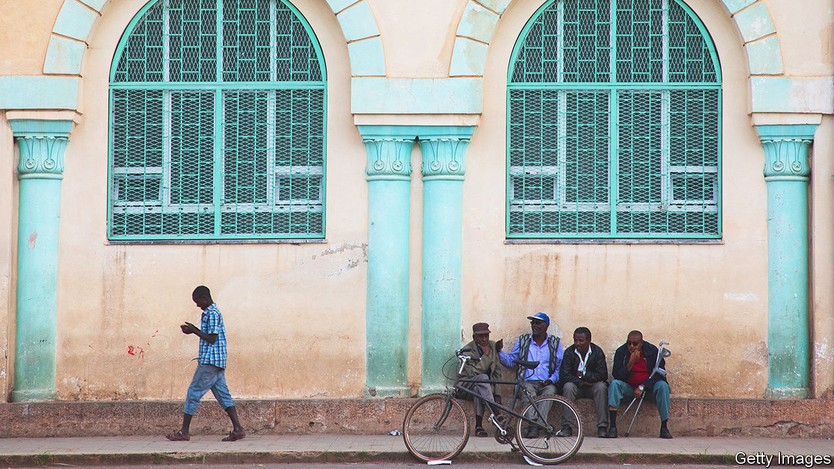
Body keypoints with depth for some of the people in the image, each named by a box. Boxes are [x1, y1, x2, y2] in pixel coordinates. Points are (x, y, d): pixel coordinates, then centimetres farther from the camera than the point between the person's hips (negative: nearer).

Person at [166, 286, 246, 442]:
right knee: (222, 394, 5)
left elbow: (212, 339, -18)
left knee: (194, 393, -4)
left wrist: (194, 331, -10)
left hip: (209, 361, -10)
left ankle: (184, 432, -1)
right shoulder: (211, 313, 19)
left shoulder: (212, 314, -13)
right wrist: (194, 329, 13)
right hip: (218, 362, 10)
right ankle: (237, 429, -3)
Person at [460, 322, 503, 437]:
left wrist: (496, 393, -7)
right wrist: (486, 355, -23)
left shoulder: (493, 346, 1)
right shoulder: (467, 350, -13)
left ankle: (479, 426, -36)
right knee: (482, 378, -37)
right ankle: (496, 416, -48)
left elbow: (497, 372, 3)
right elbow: (473, 373, -25)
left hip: (488, 385, 3)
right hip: (468, 384, -3)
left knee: (478, 389, -35)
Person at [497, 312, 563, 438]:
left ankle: (534, 426, -45)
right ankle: (535, 425, -45)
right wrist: (500, 351, 0)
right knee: (529, 393, -35)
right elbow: (510, 361, 18)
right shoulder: (522, 340, 18)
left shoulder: (555, 343, 15)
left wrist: (552, 380, -8)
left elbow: (561, 366, 9)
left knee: (550, 391, -35)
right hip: (527, 382, 1)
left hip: (546, 383, -1)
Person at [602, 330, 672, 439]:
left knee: (662, 386, -29)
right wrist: (630, 363, -25)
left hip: (648, 387, 0)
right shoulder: (621, 352, -6)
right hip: (629, 388, 1)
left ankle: (664, 427, -27)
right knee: (614, 384, -28)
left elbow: (659, 373, -10)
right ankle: (612, 427, -34)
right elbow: (616, 375, -11)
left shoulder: (652, 351, -7)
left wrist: (642, 387, -19)